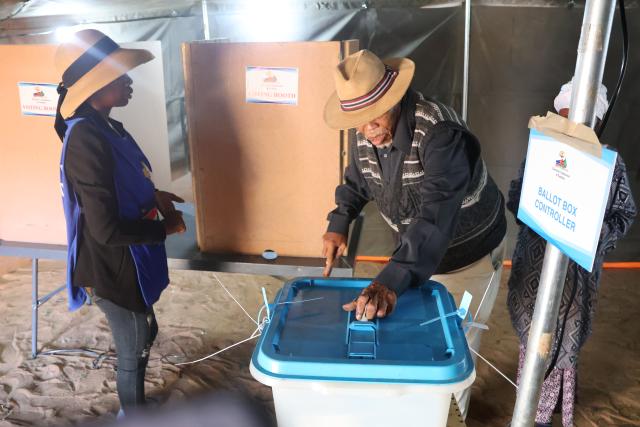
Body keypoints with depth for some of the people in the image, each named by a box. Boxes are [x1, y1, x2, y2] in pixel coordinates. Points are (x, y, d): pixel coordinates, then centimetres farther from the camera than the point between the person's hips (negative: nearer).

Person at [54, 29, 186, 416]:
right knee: (134, 350, 12)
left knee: (145, 335, 26)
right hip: (113, 268, -9)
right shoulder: (87, 140, -27)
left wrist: (151, 196, 4)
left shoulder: (107, 127, 3)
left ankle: (134, 407, 49)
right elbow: (106, 229, -29)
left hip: (127, 262, 9)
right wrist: (165, 228, -16)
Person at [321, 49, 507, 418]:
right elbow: (356, 183, 6)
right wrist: (339, 225, -12)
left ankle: (453, 411, 40)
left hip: (470, 253, -6)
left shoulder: (440, 133, -36)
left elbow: (435, 216, -47)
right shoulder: (367, 136, -12)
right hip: (416, 250, 6)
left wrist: (392, 281, -57)